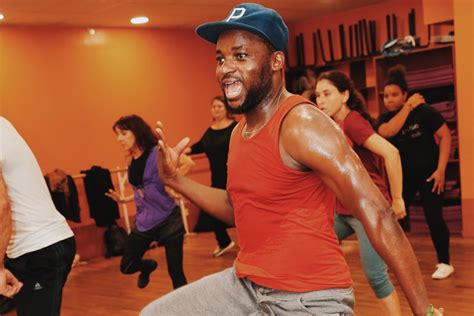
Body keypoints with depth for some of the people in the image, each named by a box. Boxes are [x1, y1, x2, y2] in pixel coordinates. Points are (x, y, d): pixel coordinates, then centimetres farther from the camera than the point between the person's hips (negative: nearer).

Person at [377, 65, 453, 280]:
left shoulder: (423, 111, -14)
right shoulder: (385, 119, -3)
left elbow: (445, 135, -14)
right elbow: (387, 132, -27)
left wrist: (441, 169, -19)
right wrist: (407, 107, -24)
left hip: (429, 171, -4)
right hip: (403, 174, 4)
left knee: (433, 216, -6)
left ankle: (444, 263, 9)